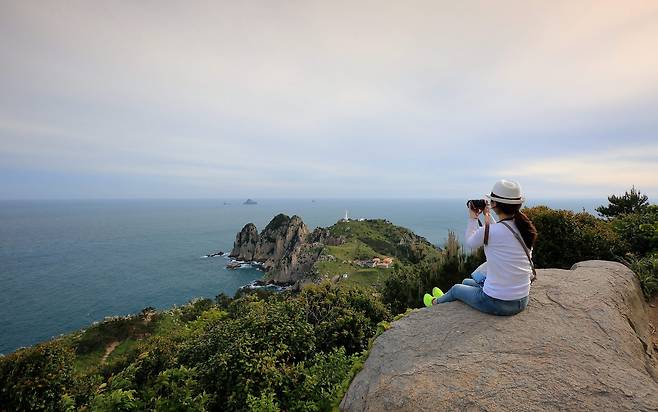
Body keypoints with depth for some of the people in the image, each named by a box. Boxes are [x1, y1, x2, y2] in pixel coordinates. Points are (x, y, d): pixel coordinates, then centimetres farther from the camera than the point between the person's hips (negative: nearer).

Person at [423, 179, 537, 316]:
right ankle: (444, 297, 59)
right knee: (466, 282, 31)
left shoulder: (488, 231, -24)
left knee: (456, 288, 24)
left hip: (496, 304, -6)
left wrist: (472, 218, 9)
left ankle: (436, 302, 55)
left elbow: (469, 242, -2)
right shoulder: (524, 228, -4)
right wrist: (487, 216, 18)